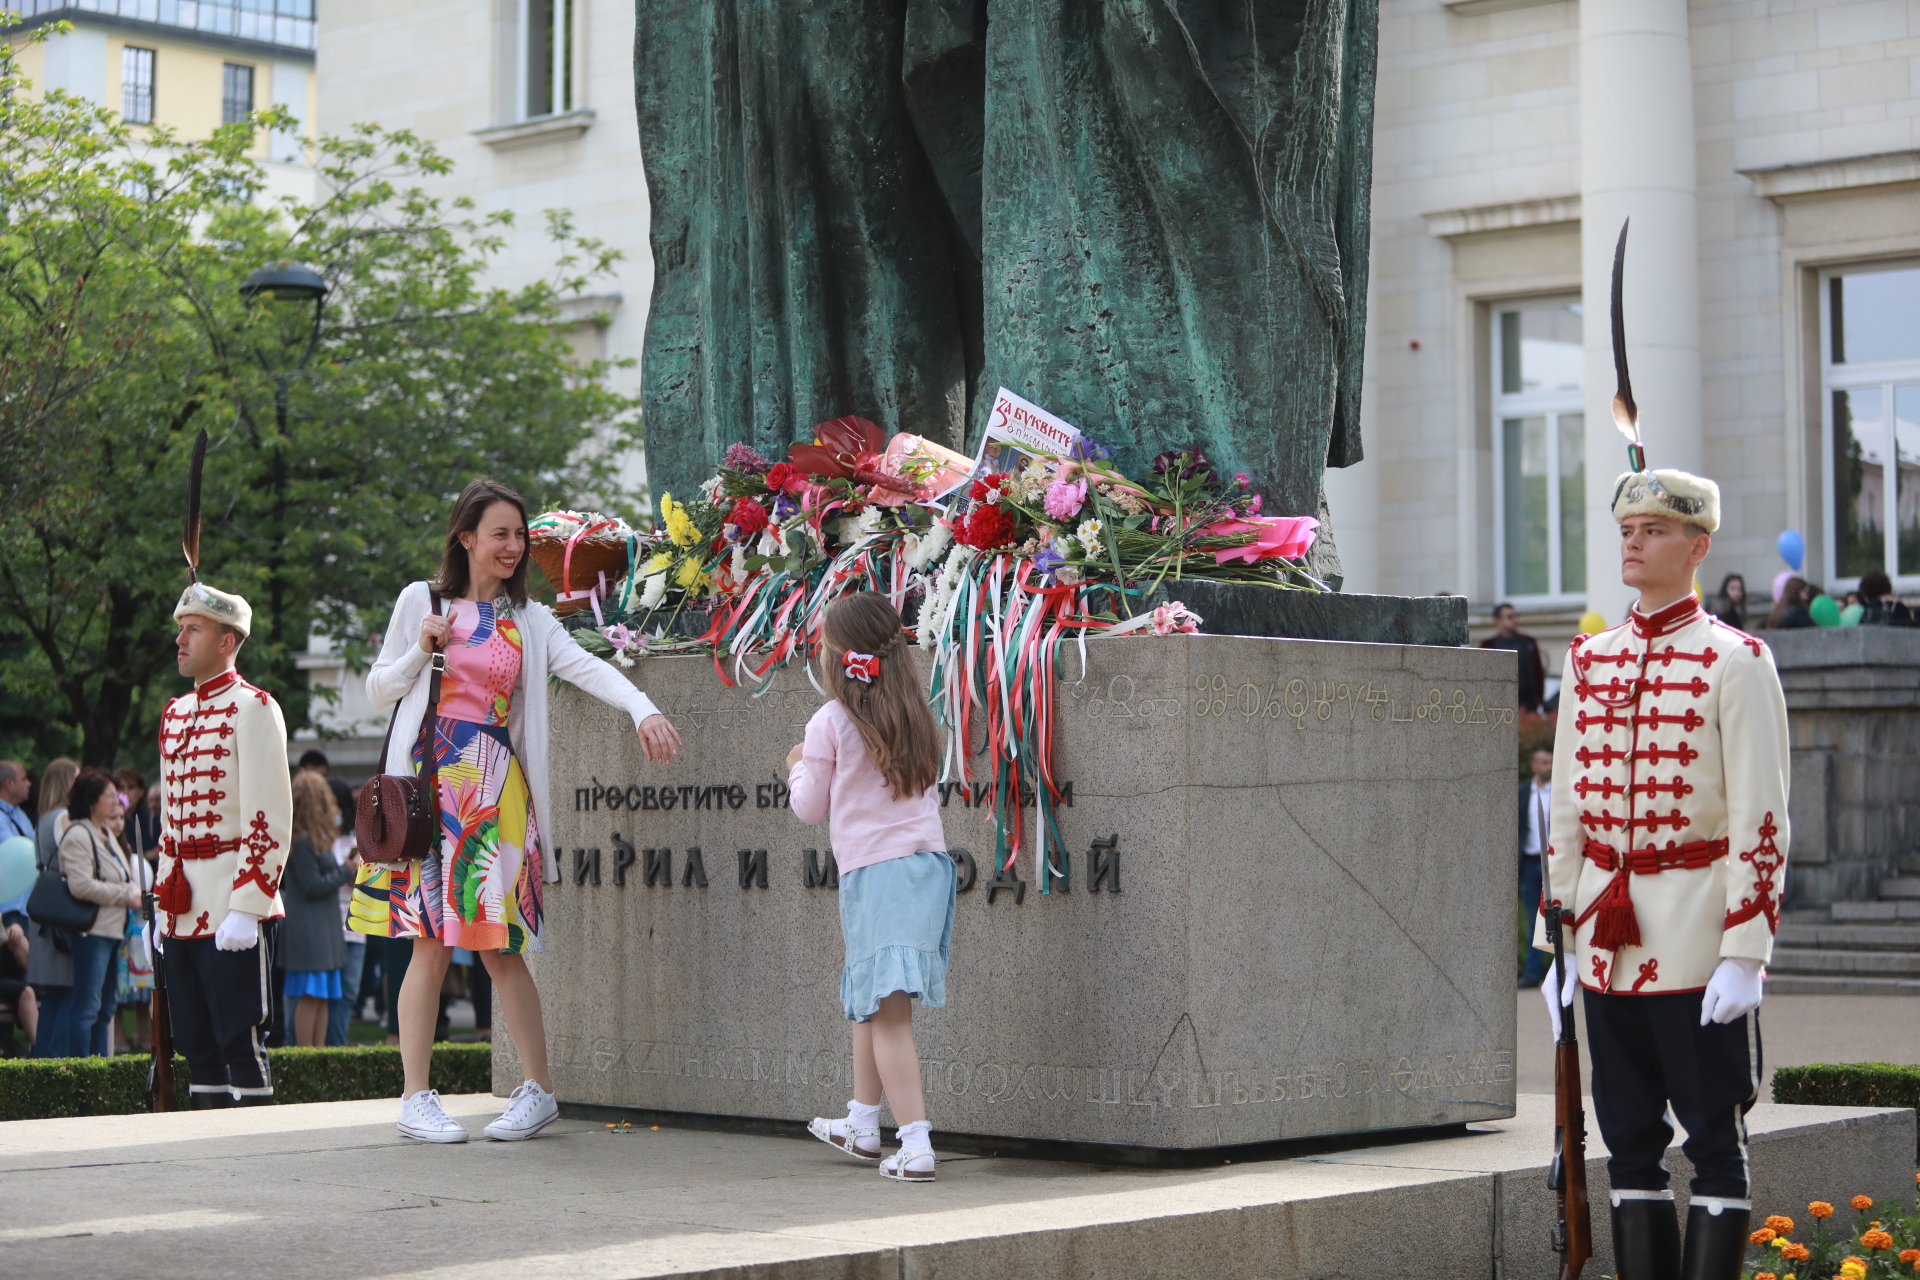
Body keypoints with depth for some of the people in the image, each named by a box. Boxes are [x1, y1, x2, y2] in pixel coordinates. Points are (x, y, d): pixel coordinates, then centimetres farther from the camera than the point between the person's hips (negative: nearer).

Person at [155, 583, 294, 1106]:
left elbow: (270, 817, -13)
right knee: (196, 1045, 9)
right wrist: (163, 906, 17)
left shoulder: (252, 707, -7)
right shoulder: (174, 713, 17)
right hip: (181, 911, 8)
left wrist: (246, 907, -19)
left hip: (229, 907, -7)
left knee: (239, 1042, -6)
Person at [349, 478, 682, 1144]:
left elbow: (587, 667, -6)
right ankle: (416, 1098, 1)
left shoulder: (530, 621, 10)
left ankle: (539, 1089, 8)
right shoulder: (421, 601, 8)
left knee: (500, 945, -3)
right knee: (431, 942, -5)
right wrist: (423, 651, -7)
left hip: (496, 787, 1)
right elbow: (378, 689, 11)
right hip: (430, 777, -1)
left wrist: (644, 710, -23)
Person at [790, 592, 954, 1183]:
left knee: (886, 1008, -9)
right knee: (868, 997, 23)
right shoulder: (916, 715, 8)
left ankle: (915, 1147, -18)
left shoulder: (830, 722, -6)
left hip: (872, 869, -6)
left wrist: (798, 768, 22)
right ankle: (862, 1125, 37)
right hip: (929, 861, 6)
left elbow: (809, 808, 2)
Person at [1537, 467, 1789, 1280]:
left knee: (1714, 1136, 1)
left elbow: (1762, 818, -11)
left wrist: (1745, 955, -16)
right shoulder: (1588, 659, 10)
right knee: (1629, 1142, 9)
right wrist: (1555, 942, 10)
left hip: (1695, 933, -5)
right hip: (1607, 937, 6)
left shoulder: (1736, 661, -6)